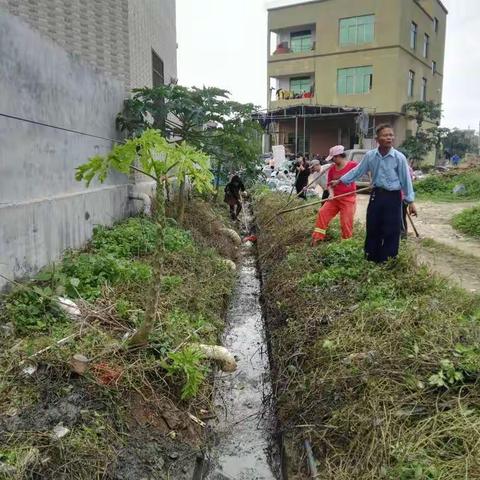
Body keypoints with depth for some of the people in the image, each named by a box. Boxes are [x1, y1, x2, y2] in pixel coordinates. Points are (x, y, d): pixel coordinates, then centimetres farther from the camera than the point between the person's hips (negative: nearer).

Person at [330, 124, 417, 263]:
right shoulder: (369, 156, -1)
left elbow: (406, 180, -5)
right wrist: (340, 180, 11)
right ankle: (371, 260, 26)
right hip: (376, 195, 3)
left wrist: (410, 201, -4)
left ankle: (387, 262, 14)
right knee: (372, 229, 11)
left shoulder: (399, 157, -9)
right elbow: (358, 171, 11)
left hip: (393, 197, -3)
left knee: (391, 232, 1)